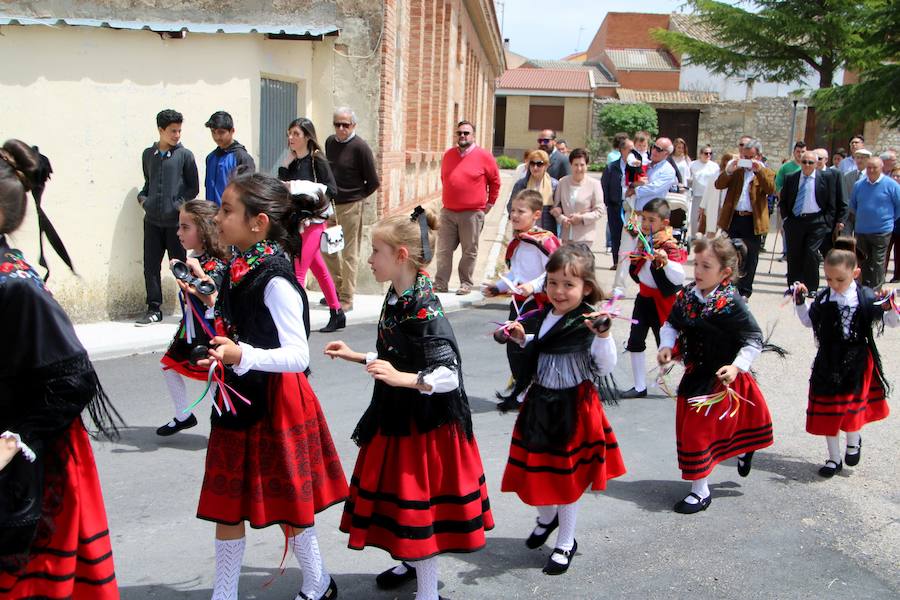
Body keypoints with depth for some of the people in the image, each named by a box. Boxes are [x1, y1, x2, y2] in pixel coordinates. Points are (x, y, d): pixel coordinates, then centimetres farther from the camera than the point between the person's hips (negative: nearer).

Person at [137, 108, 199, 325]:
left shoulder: (184, 155, 0)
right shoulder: (148, 155, 11)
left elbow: (194, 187, 2)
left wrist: (179, 204, -9)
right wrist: (142, 197, 4)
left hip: (176, 221, -3)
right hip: (152, 220, 4)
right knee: (151, 265, 4)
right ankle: (154, 309, 13)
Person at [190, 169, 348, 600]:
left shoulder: (275, 280, -21)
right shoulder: (238, 268, 4)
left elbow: (298, 355, -27)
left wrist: (242, 355, -40)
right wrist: (210, 302, 10)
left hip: (273, 402, -8)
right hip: (236, 401, 8)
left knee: (284, 502, 9)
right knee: (226, 503, 14)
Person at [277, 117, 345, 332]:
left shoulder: (317, 159, -9)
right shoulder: (290, 161, 9)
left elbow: (331, 189, -13)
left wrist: (307, 191, -22)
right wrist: (285, 164, -5)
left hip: (313, 219, -7)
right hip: (296, 219, 7)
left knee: (298, 271, -10)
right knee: (318, 268, 15)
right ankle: (337, 313, 25)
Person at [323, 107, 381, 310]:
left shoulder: (360, 147, -11)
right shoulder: (330, 142, 9)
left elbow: (373, 182, -8)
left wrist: (358, 197, 1)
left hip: (351, 206, -7)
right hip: (331, 203, 7)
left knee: (349, 253, -1)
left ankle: (347, 298, 4)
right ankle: (337, 289, 27)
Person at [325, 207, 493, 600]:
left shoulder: (424, 311, -25)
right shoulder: (396, 298, 3)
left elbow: (449, 375, -26)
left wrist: (402, 379, -36)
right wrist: (356, 357, 15)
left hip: (424, 422, -9)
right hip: (397, 416, 9)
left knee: (418, 501, 0)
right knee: (400, 494, 22)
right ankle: (411, 562, 43)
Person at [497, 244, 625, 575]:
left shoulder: (588, 323, -17)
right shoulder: (545, 316, 3)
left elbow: (606, 366, -20)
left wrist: (603, 335, -34)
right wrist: (523, 339, 4)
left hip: (573, 407, -6)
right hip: (540, 402, 6)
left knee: (566, 474, 8)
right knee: (536, 468, 17)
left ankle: (566, 543, 28)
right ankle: (546, 518, 48)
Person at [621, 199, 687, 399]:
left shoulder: (669, 246, -21)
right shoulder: (643, 240, 2)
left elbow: (679, 278, -34)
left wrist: (665, 261, -50)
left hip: (662, 302, -7)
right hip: (644, 297, 7)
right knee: (635, 342, 7)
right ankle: (640, 387, 18)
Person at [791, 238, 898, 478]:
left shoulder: (867, 298, -9)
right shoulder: (822, 299, -3)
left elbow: (892, 322, -2)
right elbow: (808, 321, 12)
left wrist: (888, 307, -22)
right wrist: (800, 301, -1)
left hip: (857, 361, -3)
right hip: (828, 363, 3)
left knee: (850, 406, -3)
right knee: (828, 411, 9)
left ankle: (854, 440, 32)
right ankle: (834, 458, 24)